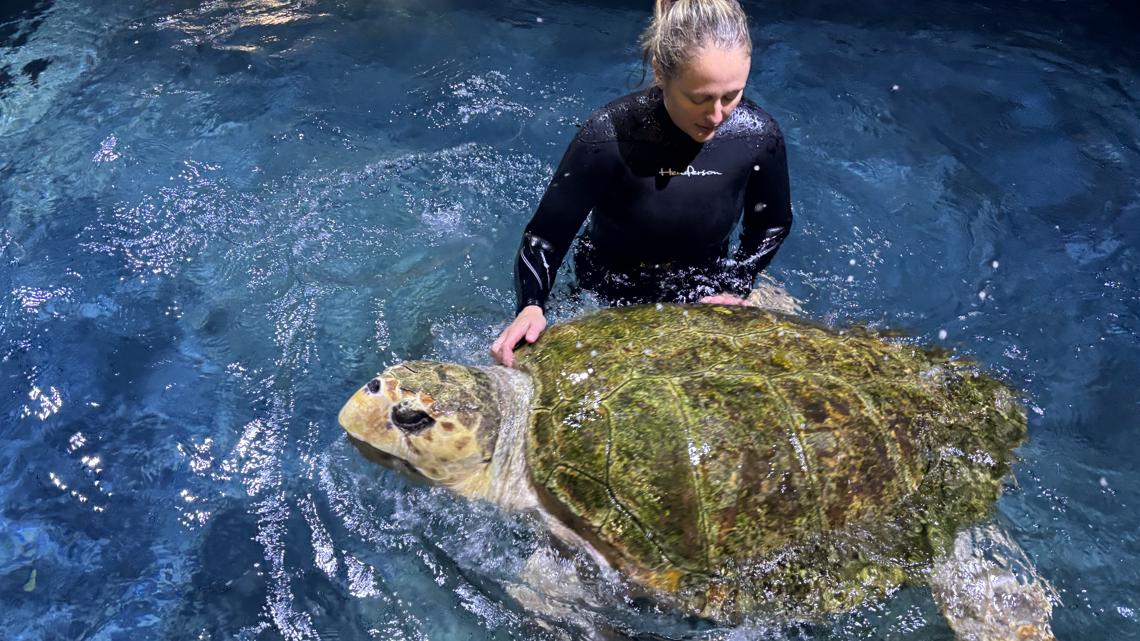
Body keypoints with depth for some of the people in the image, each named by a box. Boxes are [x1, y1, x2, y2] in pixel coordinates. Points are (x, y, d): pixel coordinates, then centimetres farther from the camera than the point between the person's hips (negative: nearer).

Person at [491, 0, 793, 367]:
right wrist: (531, 307, -41)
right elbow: (545, 235, -24)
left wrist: (735, 289, -8)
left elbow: (774, 224, 1)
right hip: (611, 297, -2)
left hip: (703, 292, 3)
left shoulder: (758, 134, -20)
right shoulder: (611, 136, -31)